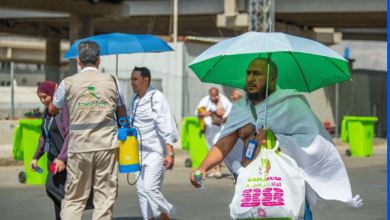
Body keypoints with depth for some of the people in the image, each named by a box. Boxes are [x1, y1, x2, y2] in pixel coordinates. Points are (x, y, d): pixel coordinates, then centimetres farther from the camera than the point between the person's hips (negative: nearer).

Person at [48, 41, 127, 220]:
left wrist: (56, 92, 36)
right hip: (107, 145, 0)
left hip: (79, 146, 0)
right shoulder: (112, 82, 3)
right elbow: (122, 114, 13)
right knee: (105, 197, 4)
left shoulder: (68, 83, 1)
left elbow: (52, 110, 17)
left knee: (73, 199, 7)